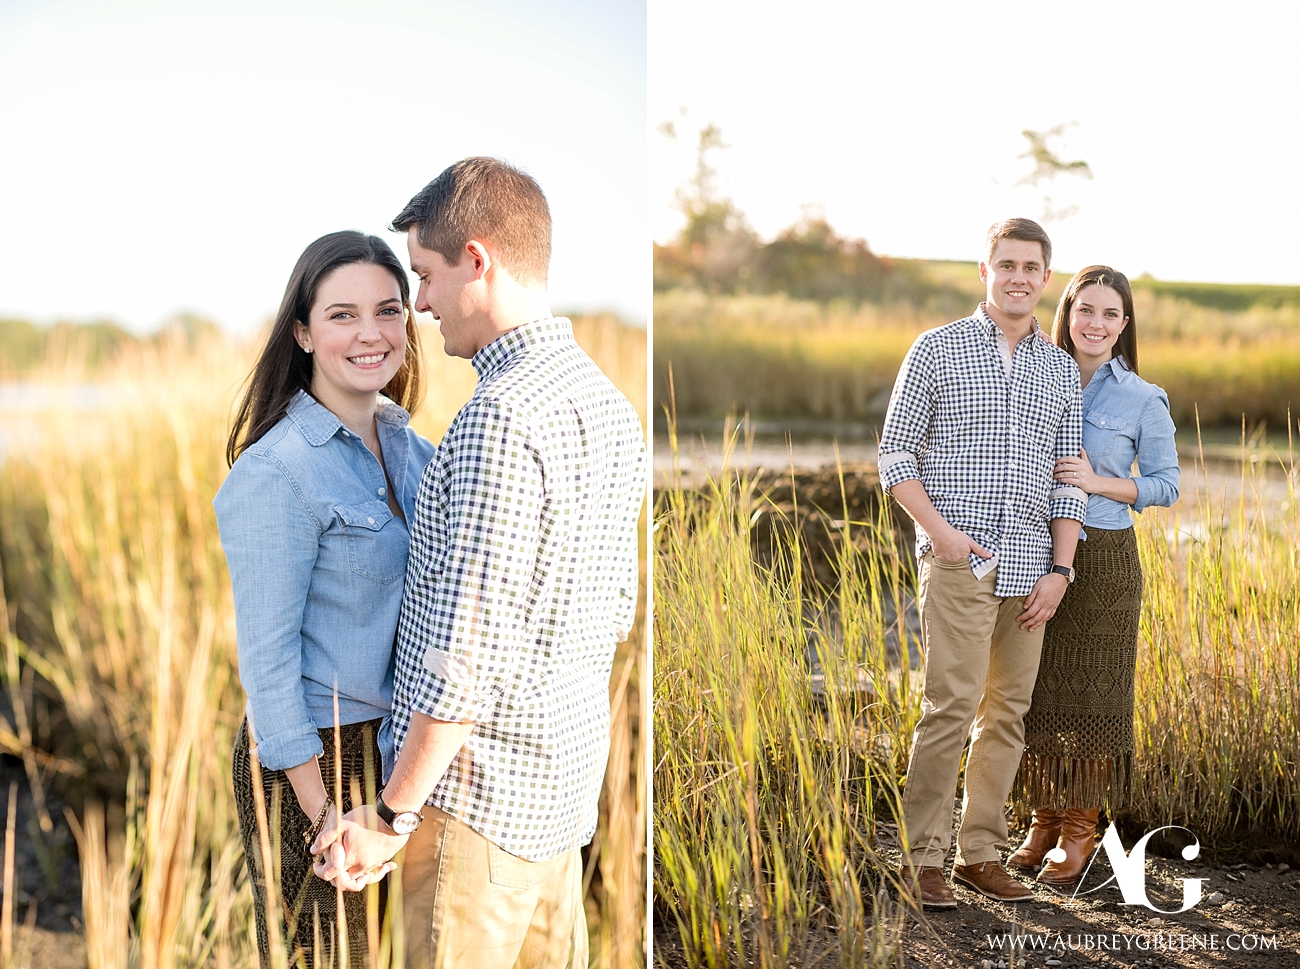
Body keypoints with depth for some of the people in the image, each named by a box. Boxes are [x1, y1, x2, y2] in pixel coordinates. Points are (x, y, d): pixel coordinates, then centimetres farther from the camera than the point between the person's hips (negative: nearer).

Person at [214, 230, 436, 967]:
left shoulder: (410, 447, 5)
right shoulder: (277, 473, -17)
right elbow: (267, 659, -16)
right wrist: (325, 815, -16)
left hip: (397, 744, 7)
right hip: (310, 758, -7)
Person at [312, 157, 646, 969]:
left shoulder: (500, 420, -22)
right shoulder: (610, 406, 8)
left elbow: (469, 658, -23)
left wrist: (391, 813, -15)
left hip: (483, 788, -9)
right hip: (567, 779, 9)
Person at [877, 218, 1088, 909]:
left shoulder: (1061, 370, 14)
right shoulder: (937, 349, 3)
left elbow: (1068, 479, 14)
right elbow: (895, 452, 1)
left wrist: (1060, 570, 4)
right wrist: (938, 529, -11)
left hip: (1029, 565, 5)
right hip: (959, 560, -4)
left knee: (1009, 710, 6)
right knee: (952, 703, -11)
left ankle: (981, 851, 14)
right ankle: (923, 858, -5)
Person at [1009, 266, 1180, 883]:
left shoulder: (1143, 401, -3)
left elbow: (1166, 486, 1)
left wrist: (1097, 482, -14)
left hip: (1103, 557, -3)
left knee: (1090, 690, 3)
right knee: (1036, 688, 7)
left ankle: (1080, 827, 16)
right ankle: (1044, 817, 21)